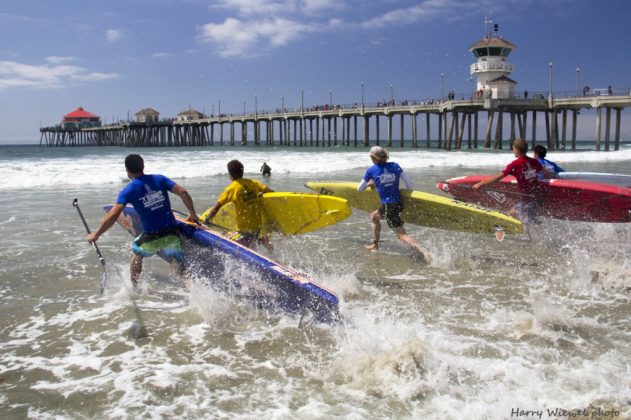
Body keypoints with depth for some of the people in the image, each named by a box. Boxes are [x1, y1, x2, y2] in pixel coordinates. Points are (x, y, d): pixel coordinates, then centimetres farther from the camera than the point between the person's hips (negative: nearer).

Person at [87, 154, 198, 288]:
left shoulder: (128, 190, -3)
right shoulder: (159, 179, 5)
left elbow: (113, 215, -10)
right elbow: (183, 192, -2)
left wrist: (96, 235, 0)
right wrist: (192, 214, 9)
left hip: (151, 237, -1)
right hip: (172, 233, 1)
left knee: (137, 253, 30)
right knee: (178, 266, 9)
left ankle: (134, 289, 37)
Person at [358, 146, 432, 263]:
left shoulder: (371, 170, -4)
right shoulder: (395, 166, 4)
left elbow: (359, 189, 6)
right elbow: (409, 184, 1)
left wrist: (369, 184, 25)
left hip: (388, 205, -7)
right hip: (399, 203, 7)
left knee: (402, 235, -2)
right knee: (374, 216, 30)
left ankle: (424, 253, -19)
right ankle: (375, 246, 38)